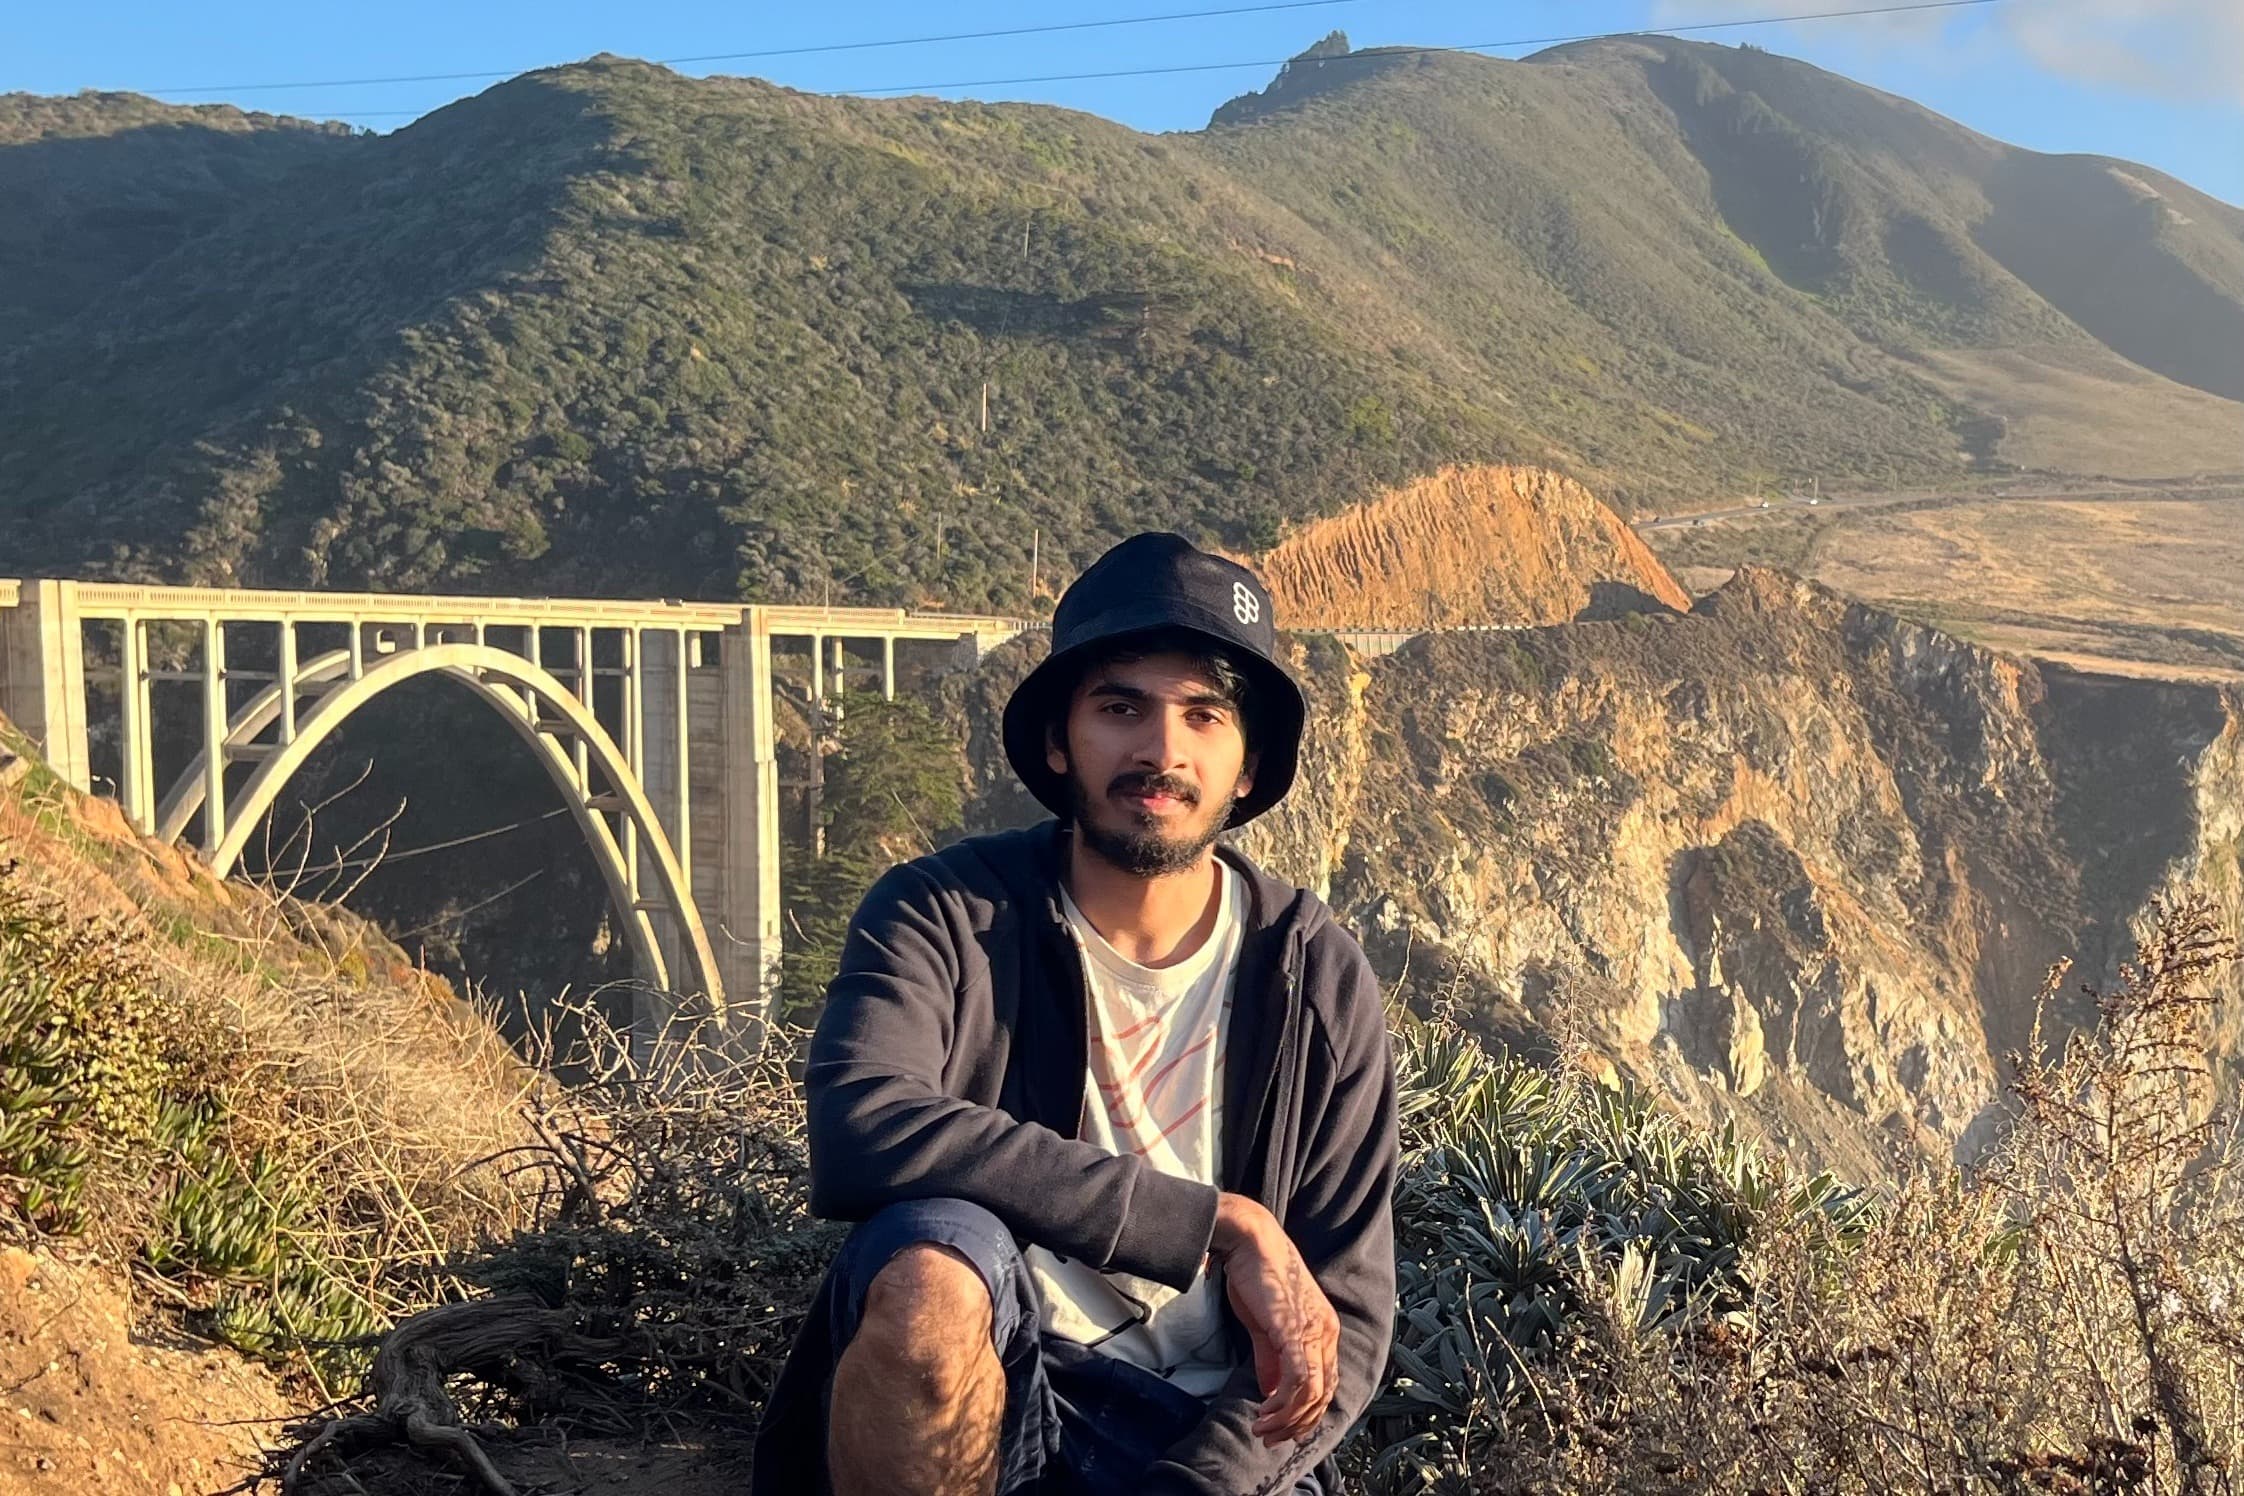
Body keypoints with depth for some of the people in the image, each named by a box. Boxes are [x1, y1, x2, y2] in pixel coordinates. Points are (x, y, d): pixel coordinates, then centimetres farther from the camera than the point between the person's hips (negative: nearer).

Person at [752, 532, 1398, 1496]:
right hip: (988, 1385, 0)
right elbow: (861, 1129, -29)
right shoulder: (947, 915, -9)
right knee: (931, 1260, -32)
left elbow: (1346, 1315, -2)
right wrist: (1221, 1222, -26)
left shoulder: (1319, 981, -3)